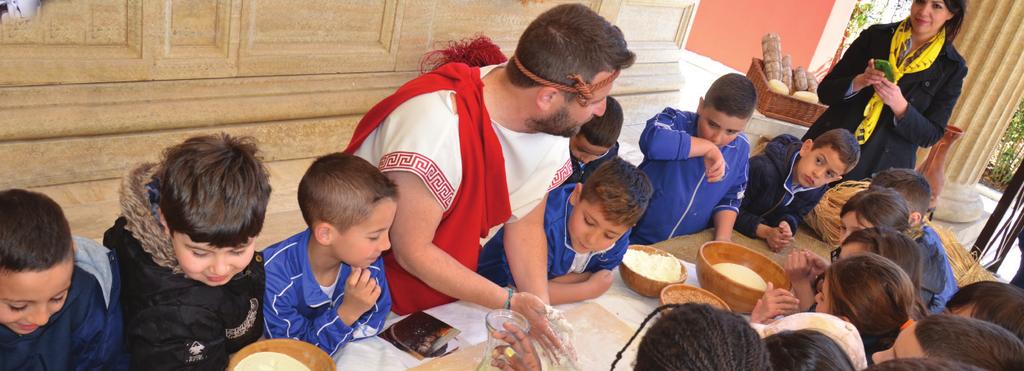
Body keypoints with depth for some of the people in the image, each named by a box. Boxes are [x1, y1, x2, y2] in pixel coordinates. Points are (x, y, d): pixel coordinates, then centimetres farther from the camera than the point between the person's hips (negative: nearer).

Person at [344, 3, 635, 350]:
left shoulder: (551, 125, -15)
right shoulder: (438, 122, -36)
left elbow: (525, 222, -4)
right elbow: (411, 252, -29)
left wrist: (540, 307, -16)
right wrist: (511, 301, -26)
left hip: (448, 280, 5)